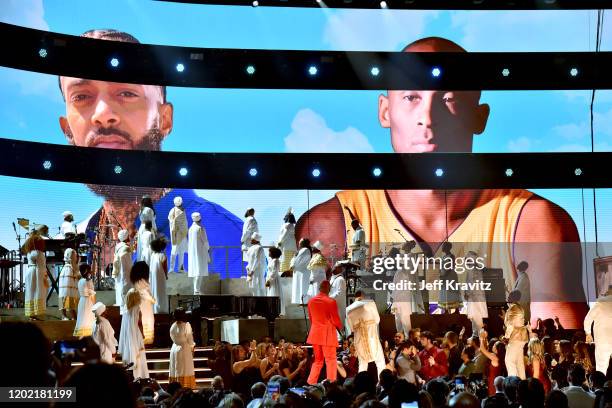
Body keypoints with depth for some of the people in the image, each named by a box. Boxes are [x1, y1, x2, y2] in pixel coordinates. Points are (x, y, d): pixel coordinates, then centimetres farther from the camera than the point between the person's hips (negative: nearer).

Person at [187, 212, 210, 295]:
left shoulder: (191, 228, 5)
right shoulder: (201, 228, -15)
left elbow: (189, 241, 10)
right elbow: (205, 241, -11)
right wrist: (207, 248, 7)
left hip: (192, 252, 7)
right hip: (200, 252, -7)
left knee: (195, 271, 16)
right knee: (200, 271, -7)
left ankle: (196, 289, 25)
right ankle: (197, 290, -13)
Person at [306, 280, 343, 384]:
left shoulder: (311, 301, 4)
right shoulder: (331, 302, -13)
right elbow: (335, 319, -8)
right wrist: (340, 327, 12)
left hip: (315, 333, 6)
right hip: (327, 334, -6)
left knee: (318, 360, 18)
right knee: (331, 361, 1)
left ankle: (311, 383, 15)